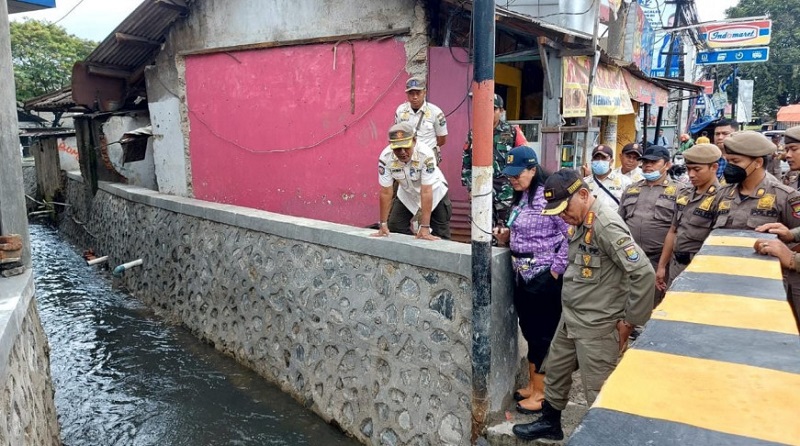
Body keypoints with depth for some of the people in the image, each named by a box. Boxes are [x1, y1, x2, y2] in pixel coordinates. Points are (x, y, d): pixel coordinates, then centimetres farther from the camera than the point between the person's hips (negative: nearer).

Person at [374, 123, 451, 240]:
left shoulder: (426, 154, -37)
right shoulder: (385, 157, -28)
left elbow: (426, 192, -36)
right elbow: (386, 192, -21)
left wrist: (424, 228, -36)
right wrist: (383, 224, -19)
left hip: (434, 192, -3)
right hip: (406, 193, 3)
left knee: (440, 235, -2)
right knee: (394, 229, 0)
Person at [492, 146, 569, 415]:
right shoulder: (520, 198, 10)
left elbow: (570, 235, -19)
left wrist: (556, 271, -15)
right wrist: (505, 238, 1)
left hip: (544, 277, -9)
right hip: (523, 275, 9)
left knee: (543, 334, 4)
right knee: (529, 331, 17)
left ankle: (542, 393, 18)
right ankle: (533, 385, 33)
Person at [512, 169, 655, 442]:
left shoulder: (606, 226, -23)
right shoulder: (580, 222, 5)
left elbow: (644, 274, -27)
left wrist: (630, 320, -17)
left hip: (597, 325, -9)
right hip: (569, 318, 9)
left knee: (597, 391, 4)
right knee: (555, 371, 22)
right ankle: (550, 423, 43)